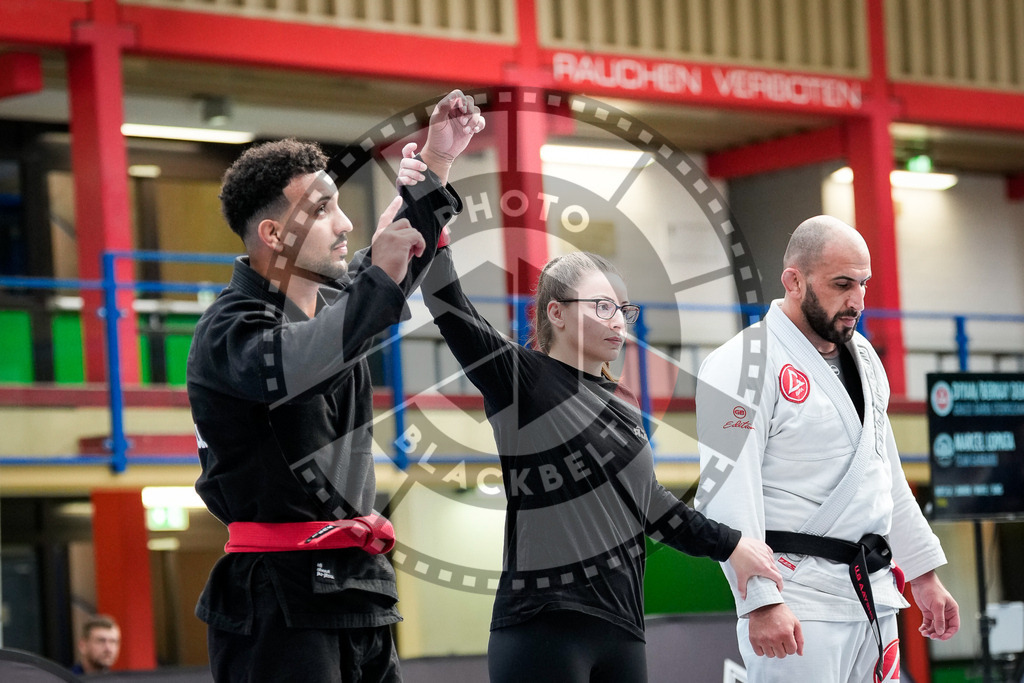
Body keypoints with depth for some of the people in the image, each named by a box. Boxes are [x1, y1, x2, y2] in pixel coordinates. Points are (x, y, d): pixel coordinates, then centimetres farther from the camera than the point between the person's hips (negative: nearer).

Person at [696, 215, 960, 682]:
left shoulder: (862, 357, 16)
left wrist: (924, 574, 22)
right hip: (798, 600, -8)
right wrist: (760, 602, -23)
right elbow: (726, 495, -17)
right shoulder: (743, 365, -10)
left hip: (874, 590, 8)